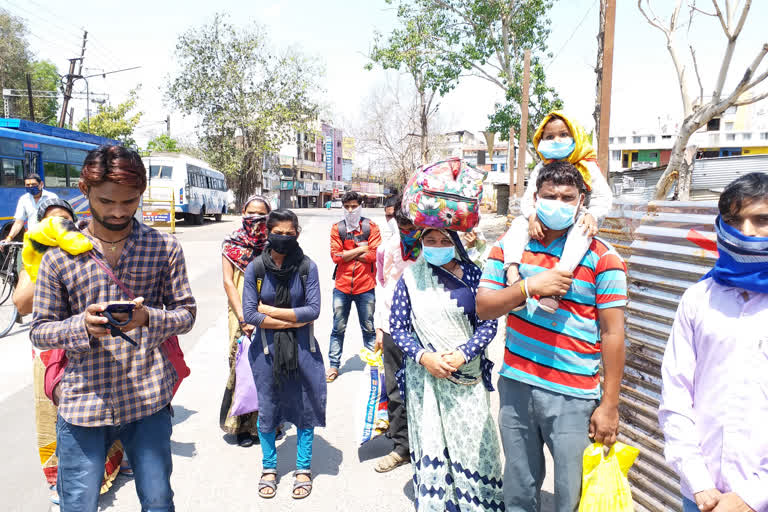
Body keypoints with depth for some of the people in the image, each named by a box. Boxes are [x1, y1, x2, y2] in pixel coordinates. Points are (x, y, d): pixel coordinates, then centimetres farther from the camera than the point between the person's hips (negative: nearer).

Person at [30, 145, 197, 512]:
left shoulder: (165, 248, 0)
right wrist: (84, 325, -18)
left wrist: (148, 317, -18)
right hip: (83, 403, 0)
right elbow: (39, 331, 3)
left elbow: (186, 313, 2)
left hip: (149, 401, 0)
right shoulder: (59, 257, 0)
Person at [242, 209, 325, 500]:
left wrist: (270, 310, -12)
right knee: (267, 408, 12)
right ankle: (269, 468, 32)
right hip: (266, 349, 1)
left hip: (302, 348, 0)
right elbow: (250, 315, -10)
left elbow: (313, 310, -12)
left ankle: (303, 469, 28)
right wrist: (294, 320, -12)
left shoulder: (307, 267, -6)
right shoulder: (256, 268, -5)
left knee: (304, 407, 9)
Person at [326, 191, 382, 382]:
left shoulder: (371, 227, 0)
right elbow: (335, 256, -7)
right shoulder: (337, 228, 3)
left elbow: (374, 254, -12)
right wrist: (360, 249, -10)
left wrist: (347, 254, -10)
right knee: (338, 329, 9)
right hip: (342, 286, 1)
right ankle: (334, 365, 21)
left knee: (368, 328, 11)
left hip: (365, 287, -1)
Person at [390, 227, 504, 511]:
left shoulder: (471, 274, -3)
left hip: (467, 370, 0)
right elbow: (397, 327, 0)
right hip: (425, 374, 0)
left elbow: (488, 322, -3)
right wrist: (423, 356, -15)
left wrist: (462, 354, -15)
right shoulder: (410, 278, -2)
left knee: (472, 440, 7)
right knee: (430, 441, 9)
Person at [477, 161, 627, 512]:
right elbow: (483, 307, -1)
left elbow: (613, 334, -5)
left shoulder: (602, 258, -6)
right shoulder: (509, 246, 4)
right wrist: (530, 287, -17)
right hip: (515, 386, 3)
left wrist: (609, 406, -6)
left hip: (574, 397, -3)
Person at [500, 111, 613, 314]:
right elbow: (528, 198, 3)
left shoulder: (587, 167, 5)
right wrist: (532, 216, -20)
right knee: (518, 223, -24)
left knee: (582, 230, -38)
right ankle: (512, 272, -40)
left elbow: (604, 197, -3)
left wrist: (593, 215, -26)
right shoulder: (541, 168, 12)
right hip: (544, 221, 3)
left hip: (575, 219, -3)